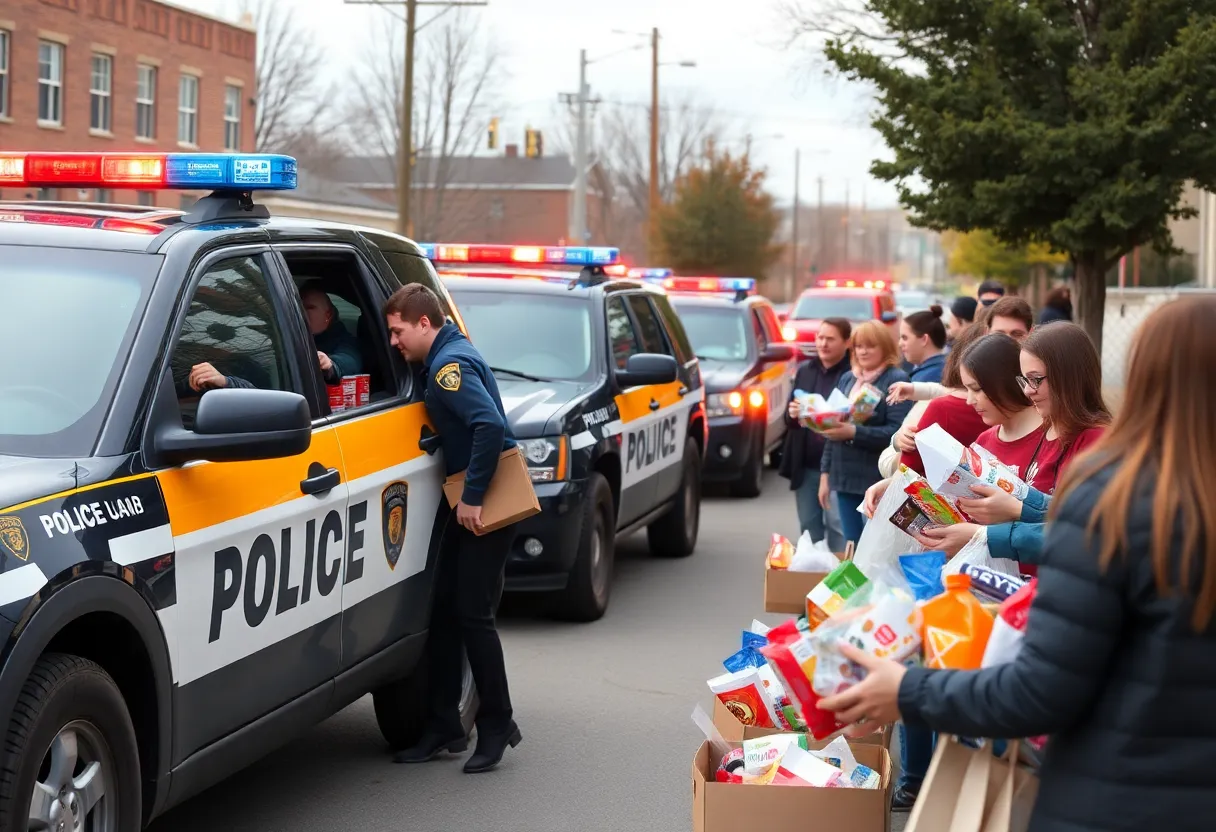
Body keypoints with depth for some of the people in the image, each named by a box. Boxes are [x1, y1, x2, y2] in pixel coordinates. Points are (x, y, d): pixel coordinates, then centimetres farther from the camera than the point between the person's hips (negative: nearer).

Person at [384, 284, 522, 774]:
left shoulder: (450, 365, -17)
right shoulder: (444, 359, 14)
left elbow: (491, 425, -29)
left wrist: (473, 496, -25)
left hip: (487, 500, -10)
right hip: (466, 498, 10)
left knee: (472, 614, -6)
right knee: (443, 610, 10)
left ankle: (497, 726, 6)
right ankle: (444, 728, 17)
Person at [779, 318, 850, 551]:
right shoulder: (805, 371, 13)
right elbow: (788, 416, 15)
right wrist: (792, 414, -7)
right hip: (804, 464, 7)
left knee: (839, 527, -6)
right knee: (808, 527, 14)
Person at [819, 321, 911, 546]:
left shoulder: (896, 380, -7)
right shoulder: (847, 379, 14)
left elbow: (897, 432, -16)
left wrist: (854, 432, -24)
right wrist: (825, 473, 13)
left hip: (879, 480, -6)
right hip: (845, 477, 6)